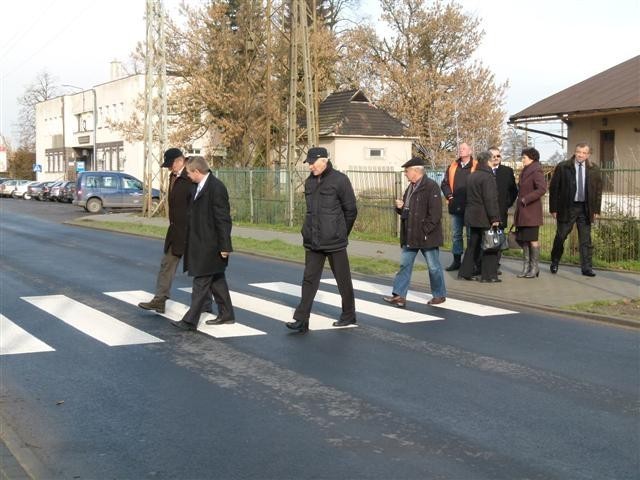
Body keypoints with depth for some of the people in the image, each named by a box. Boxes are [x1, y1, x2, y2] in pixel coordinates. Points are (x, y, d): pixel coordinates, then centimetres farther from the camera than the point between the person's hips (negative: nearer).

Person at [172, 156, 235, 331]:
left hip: (210, 245, -10)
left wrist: (224, 246, -20)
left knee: (201, 282, -6)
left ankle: (190, 321, -3)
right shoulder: (201, 186, 11)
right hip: (202, 243, 10)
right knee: (216, 280, 17)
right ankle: (226, 314, 27)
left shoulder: (216, 188, -19)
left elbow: (223, 219, -20)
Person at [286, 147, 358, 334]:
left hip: (334, 242, -5)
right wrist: (309, 232, 11)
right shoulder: (309, 182, 9)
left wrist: (341, 233, 3)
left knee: (343, 279, 9)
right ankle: (301, 320, -1)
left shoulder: (340, 180, -9)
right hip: (312, 242, 5)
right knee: (309, 280, 0)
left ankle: (349, 315, 25)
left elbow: (351, 210, -4)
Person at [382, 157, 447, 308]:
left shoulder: (431, 187, -14)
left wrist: (425, 230, -21)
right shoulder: (411, 188, 14)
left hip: (427, 236, -8)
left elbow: (435, 213, -20)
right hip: (410, 236, 8)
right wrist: (400, 207, 2)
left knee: (434, 267, 5)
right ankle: (399, 295, 8)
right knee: (404, 264, 6)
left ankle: (439, 295, 19)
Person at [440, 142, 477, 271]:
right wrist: (449, 196, 3)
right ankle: (456, 260, 17)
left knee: (471, 235, 3)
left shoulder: (476, 167, -4)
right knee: (456, 234, 10)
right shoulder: (452, 167, 11)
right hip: (455, 207, 5)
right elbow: (445, 183, 15)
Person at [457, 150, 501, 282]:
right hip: (484, 217, -9)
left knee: (473, 244, 15)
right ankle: (488, 275, -2)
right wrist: (494, 217, -17)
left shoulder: (472, 176, 14)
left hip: (472, 216, 9)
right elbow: (490, 199, -18)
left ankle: (465, 272, 15)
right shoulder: (487, 177, -14)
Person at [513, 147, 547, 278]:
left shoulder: (536, 172, -11)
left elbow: (542, 189, -22)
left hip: (531, 211, -9)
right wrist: (520, 201, 10)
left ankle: (534, 267, 7)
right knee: (523, 240, 9)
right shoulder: (525, 171, 16)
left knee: (532, 239, -1)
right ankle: (526, 267, 16)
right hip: (522, 212, 9)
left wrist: (525, 199, -19)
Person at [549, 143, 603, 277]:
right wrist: (553, 208, -5)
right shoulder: (562, 167, -3)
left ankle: (587, 268, 6)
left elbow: (598, 190, 10)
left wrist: (596, 209, 3)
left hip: (585, 208, 2)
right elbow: (554, 188, -2)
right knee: (560, 236, 6)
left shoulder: (594, 169, 5)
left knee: (586, 239, 2)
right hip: (567, 207, -2)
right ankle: (554, 263, 25)